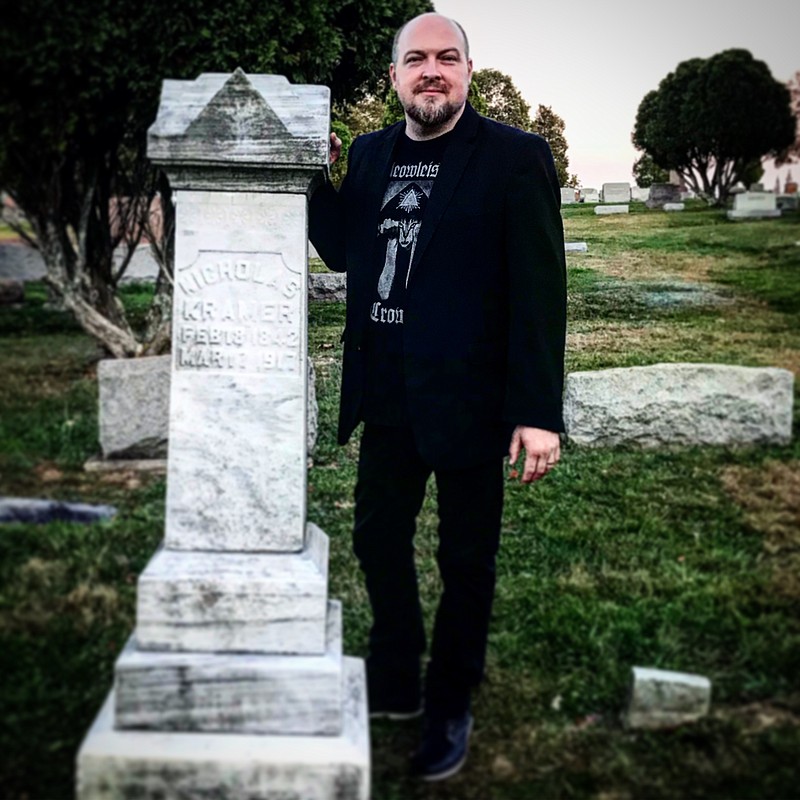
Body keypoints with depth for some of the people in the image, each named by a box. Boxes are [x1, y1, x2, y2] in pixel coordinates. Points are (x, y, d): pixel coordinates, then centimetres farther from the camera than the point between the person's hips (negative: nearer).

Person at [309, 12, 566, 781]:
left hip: (467, 398, -5)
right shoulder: (370, 153, 9)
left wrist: (538, 412, -17)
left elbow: (540, 291, -13)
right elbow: (340, 250, 15)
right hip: (386, 396, 6)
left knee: (465, 560, 10)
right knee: (377, 539, 15)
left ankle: (449, 708, 30)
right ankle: (393, 684, 37)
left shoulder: (514, 157, -9)